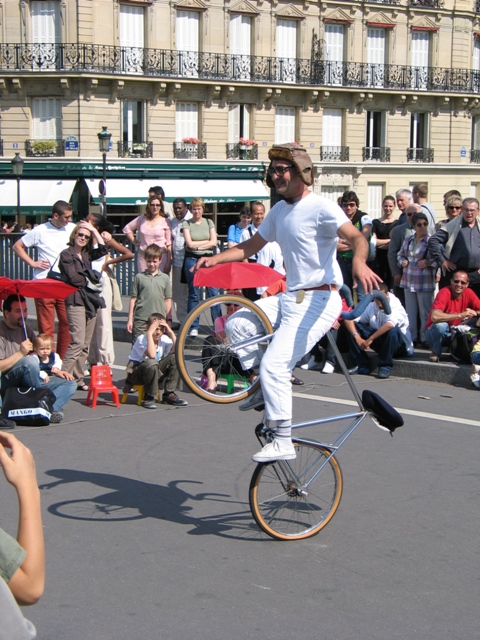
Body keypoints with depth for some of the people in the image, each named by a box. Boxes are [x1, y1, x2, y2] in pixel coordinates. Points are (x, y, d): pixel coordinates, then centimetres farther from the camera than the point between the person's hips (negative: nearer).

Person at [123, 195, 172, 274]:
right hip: (143, 256, 3)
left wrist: (169, 262, -5)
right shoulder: (142, 218, 10)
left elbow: (169, 243, -1)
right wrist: (135, 242, 10)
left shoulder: (165, 221, 1)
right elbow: (127, 228, 21)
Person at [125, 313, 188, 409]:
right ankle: (149, 398, -19)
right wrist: (149, 333, -34)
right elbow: (152, 355, -38)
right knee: (152, 363, -38)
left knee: (175, 357, -15)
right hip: (135, 374, -6)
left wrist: (171, 333, -19)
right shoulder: (142, 339, -20)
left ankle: (169, 394, -8)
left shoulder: (164, 339, -3)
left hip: (156, 372, 6)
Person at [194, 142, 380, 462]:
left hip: (318, 300, -9)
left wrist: (359, 262, -49)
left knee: (275, 365, -17)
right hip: (290, 297, 9)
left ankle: (283, 442, -10)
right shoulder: (279, 211, 14)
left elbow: (357, 237, -27)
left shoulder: (321, 208, -13)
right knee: (237, 323, 5)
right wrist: (215, 259, 6)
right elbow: (251, 247, 20)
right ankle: (265, 389, 16)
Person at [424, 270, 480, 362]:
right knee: (441, 325, -38)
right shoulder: (444, 293, -24)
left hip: (455, 334, 5)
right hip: (435, 333, -5)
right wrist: (460, 315, -39)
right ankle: (436, 353, -9)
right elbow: (434, 317, -39)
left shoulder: (468, 293, -7)